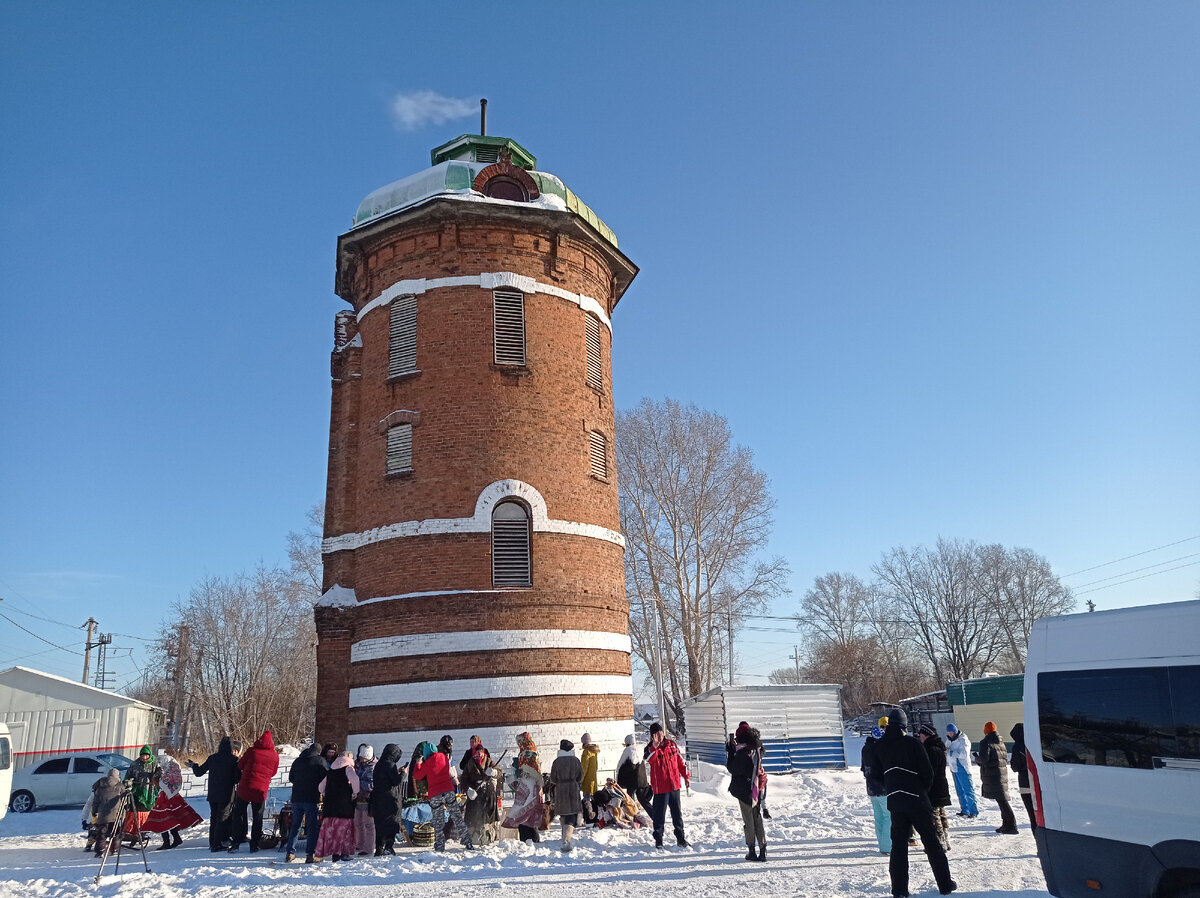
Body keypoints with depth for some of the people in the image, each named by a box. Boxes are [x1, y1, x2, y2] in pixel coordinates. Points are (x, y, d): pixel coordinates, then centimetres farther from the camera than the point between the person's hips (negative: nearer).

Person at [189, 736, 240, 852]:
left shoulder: (212, 758, 1)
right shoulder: (234, 759, -10)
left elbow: (199, 772, 9)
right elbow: (238, 778, -11)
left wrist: (193, 765, 28)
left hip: (212, 794, 4)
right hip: (226, 794, -4)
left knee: (213, 817, 16)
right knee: (223, 818, 1)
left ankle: (212, 843, 21)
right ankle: (217, 844, -3)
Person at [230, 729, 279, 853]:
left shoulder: (252, 751, -5)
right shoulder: (275, 755, 0)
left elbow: (240, 765, 5)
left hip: (244, 788, -1)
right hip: (261, 791, 1)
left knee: (239, 815, 13)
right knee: (257, 819, 13)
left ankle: (236, 844, 9)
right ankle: (254, 845, 14)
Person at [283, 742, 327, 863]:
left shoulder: (297, 761, 12)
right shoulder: (320, 760, -2)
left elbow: (290, 778, 17)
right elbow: (325, 778, -6)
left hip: (296, 798, 5)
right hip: (311, 798, -5)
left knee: (295, 825, 15)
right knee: (312, 826, 0)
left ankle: (289, 853, 14)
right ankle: (310, 854, -5)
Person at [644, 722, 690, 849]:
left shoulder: (672, 744, 5)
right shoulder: (651, 748, -7)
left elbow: (680, 761, 13)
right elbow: (649, 759, -29)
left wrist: (686, 776, 12)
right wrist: (655, 746, -41)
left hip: (674, 785, 4)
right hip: (660, 787, -4)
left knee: (677, 812, 12)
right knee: (659, 814, 1)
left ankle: (680, 838, 23)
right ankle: (658, 840, 13)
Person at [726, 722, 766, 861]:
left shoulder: (742, 752, -20)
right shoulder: (757, 750, 2)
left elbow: (732, 769, -9)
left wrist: (729, 749, -9)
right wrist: (733, 748, 9)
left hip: (744, 791, -6)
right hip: (756, 790, 6)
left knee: (748, 821, 4)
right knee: (758, 820, 12)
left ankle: (752, 851, 9)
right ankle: (762, 851, 12)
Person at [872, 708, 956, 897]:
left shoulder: (879, 746, 3)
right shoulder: (912, 743, -8)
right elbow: (927, 773, -5)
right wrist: (923, 790, 10)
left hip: (895, 802, 3)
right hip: (917, 800, -3)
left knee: (898, 844, 6)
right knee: (931, 842, 9)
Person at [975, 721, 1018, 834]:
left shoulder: (986, 743, -11)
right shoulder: (1001, 743, 13)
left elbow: (983, 758, -19)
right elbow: (1006, 758, 16)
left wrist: (976, 758, 1)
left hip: (992, 776, -8)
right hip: (1002, 774, 8)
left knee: (1002, 800, -7)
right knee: (1002, 799, 13)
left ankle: (1011, 826, -8)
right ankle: (1006, 825, 17)